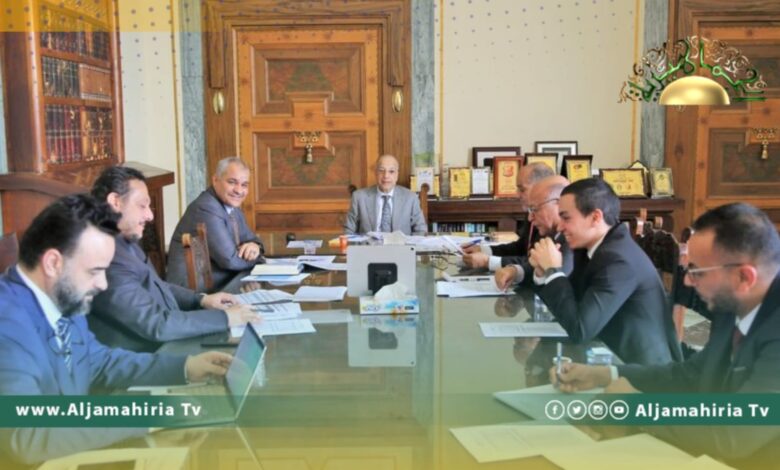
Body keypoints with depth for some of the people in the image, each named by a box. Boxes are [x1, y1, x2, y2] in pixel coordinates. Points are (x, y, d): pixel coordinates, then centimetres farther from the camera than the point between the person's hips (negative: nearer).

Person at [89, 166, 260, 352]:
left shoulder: (124, 242, 7)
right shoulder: (105, 259, -26)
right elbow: (157, 324, -28)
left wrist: (201, 299, 5)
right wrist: (225, 317, -21)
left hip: (167, 343, 9)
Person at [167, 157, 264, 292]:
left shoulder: (231, 205, 9)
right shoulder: (206, 209, -18)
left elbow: (251, 239, 17)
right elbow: (230, 260, -20)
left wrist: (254, 246, -5)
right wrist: (252, 255, -2)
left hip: (223, 285, 9)